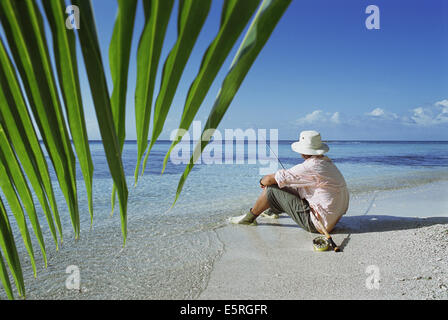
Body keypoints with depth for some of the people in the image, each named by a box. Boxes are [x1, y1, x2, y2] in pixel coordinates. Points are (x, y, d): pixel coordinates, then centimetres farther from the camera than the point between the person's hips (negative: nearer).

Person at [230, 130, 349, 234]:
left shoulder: (309, 167, -23)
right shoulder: (327, 161, 4)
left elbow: (270, 179, -17)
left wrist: (262, 181, 7)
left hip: (319, 224, -9)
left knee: (271, 190, -5)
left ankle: (249, 218, 16)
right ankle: (273, 211, 44)